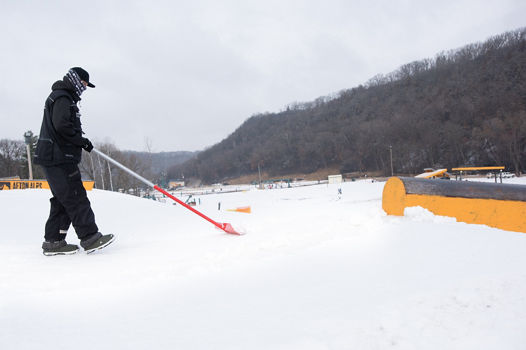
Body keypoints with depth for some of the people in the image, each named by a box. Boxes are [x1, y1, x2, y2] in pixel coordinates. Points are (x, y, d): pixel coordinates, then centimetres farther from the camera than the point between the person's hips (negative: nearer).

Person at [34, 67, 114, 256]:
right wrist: (82, 141, -13)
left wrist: (80, 140, 10)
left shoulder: (64, 98, 25)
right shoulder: (62, 98, -9)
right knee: (76, 198, -10)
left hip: (58, 157, 11)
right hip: (58, 158, -11)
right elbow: (62, 126, -22)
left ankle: (53, 241, 13)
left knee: (62, 200, 10)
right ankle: (90, 237, -7)